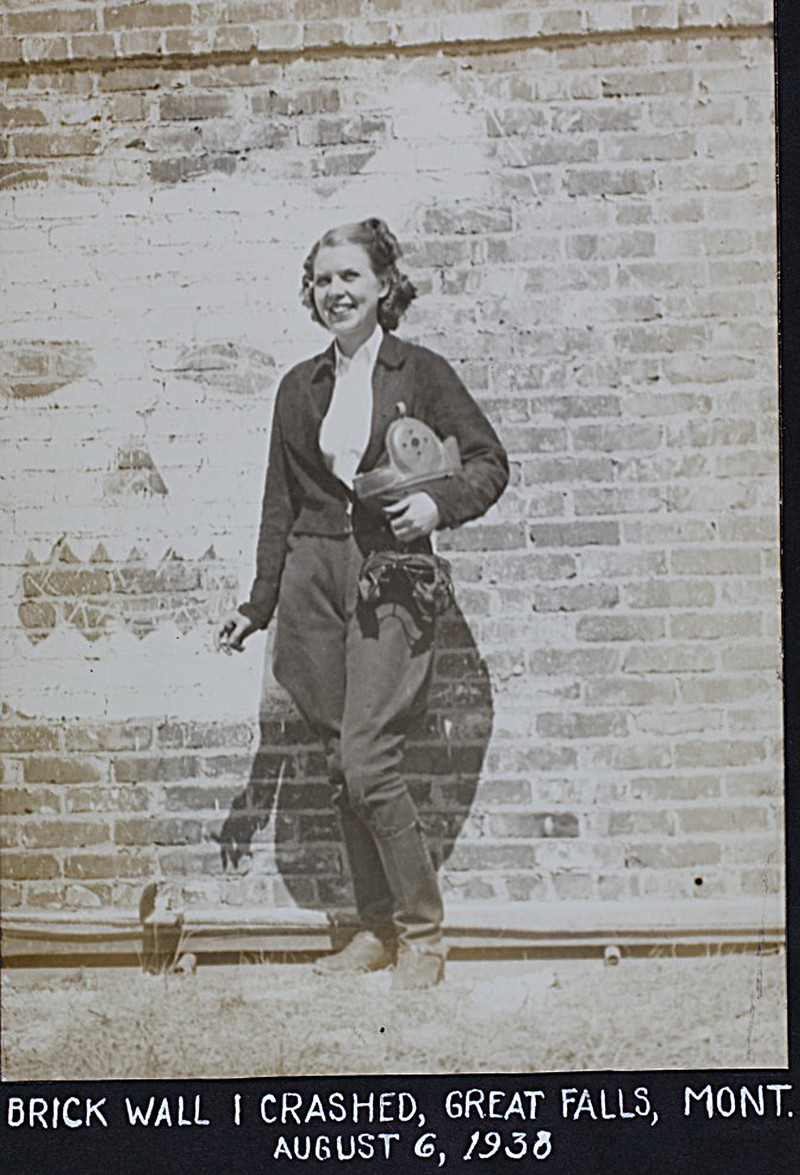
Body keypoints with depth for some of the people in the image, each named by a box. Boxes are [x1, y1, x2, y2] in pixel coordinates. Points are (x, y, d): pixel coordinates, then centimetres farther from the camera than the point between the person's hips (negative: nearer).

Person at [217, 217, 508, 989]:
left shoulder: (420, 373, 2)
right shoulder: (299, 388, 14)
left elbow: (490, 461, 5)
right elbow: (281, 504, 16)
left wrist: (438, 501, -15)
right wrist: (257, 606, 15)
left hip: (390, 579, -4)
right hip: (313, 578, 5)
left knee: (367, 762, -12)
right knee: (341, 767, 5)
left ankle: (422, 934, 5)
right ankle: (377, 928, 19)